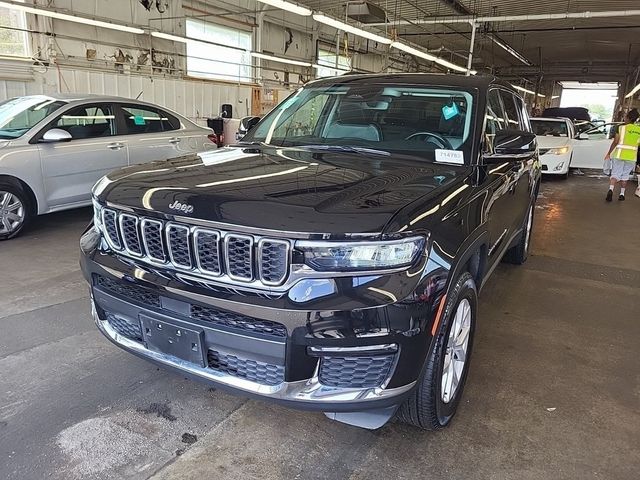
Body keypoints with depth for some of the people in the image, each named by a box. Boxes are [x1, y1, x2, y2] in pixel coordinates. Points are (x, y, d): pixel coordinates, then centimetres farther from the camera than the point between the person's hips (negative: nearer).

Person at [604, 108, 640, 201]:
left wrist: (609, 153, 1)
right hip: (631, 157, 3)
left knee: (615, 174, 1)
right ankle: (622, 194, 16)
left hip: (619, 155, -2)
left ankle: (611, 190, -22)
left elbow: (615, 142, -8)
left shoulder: (621, 128, -8)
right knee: (625, 176, 13)